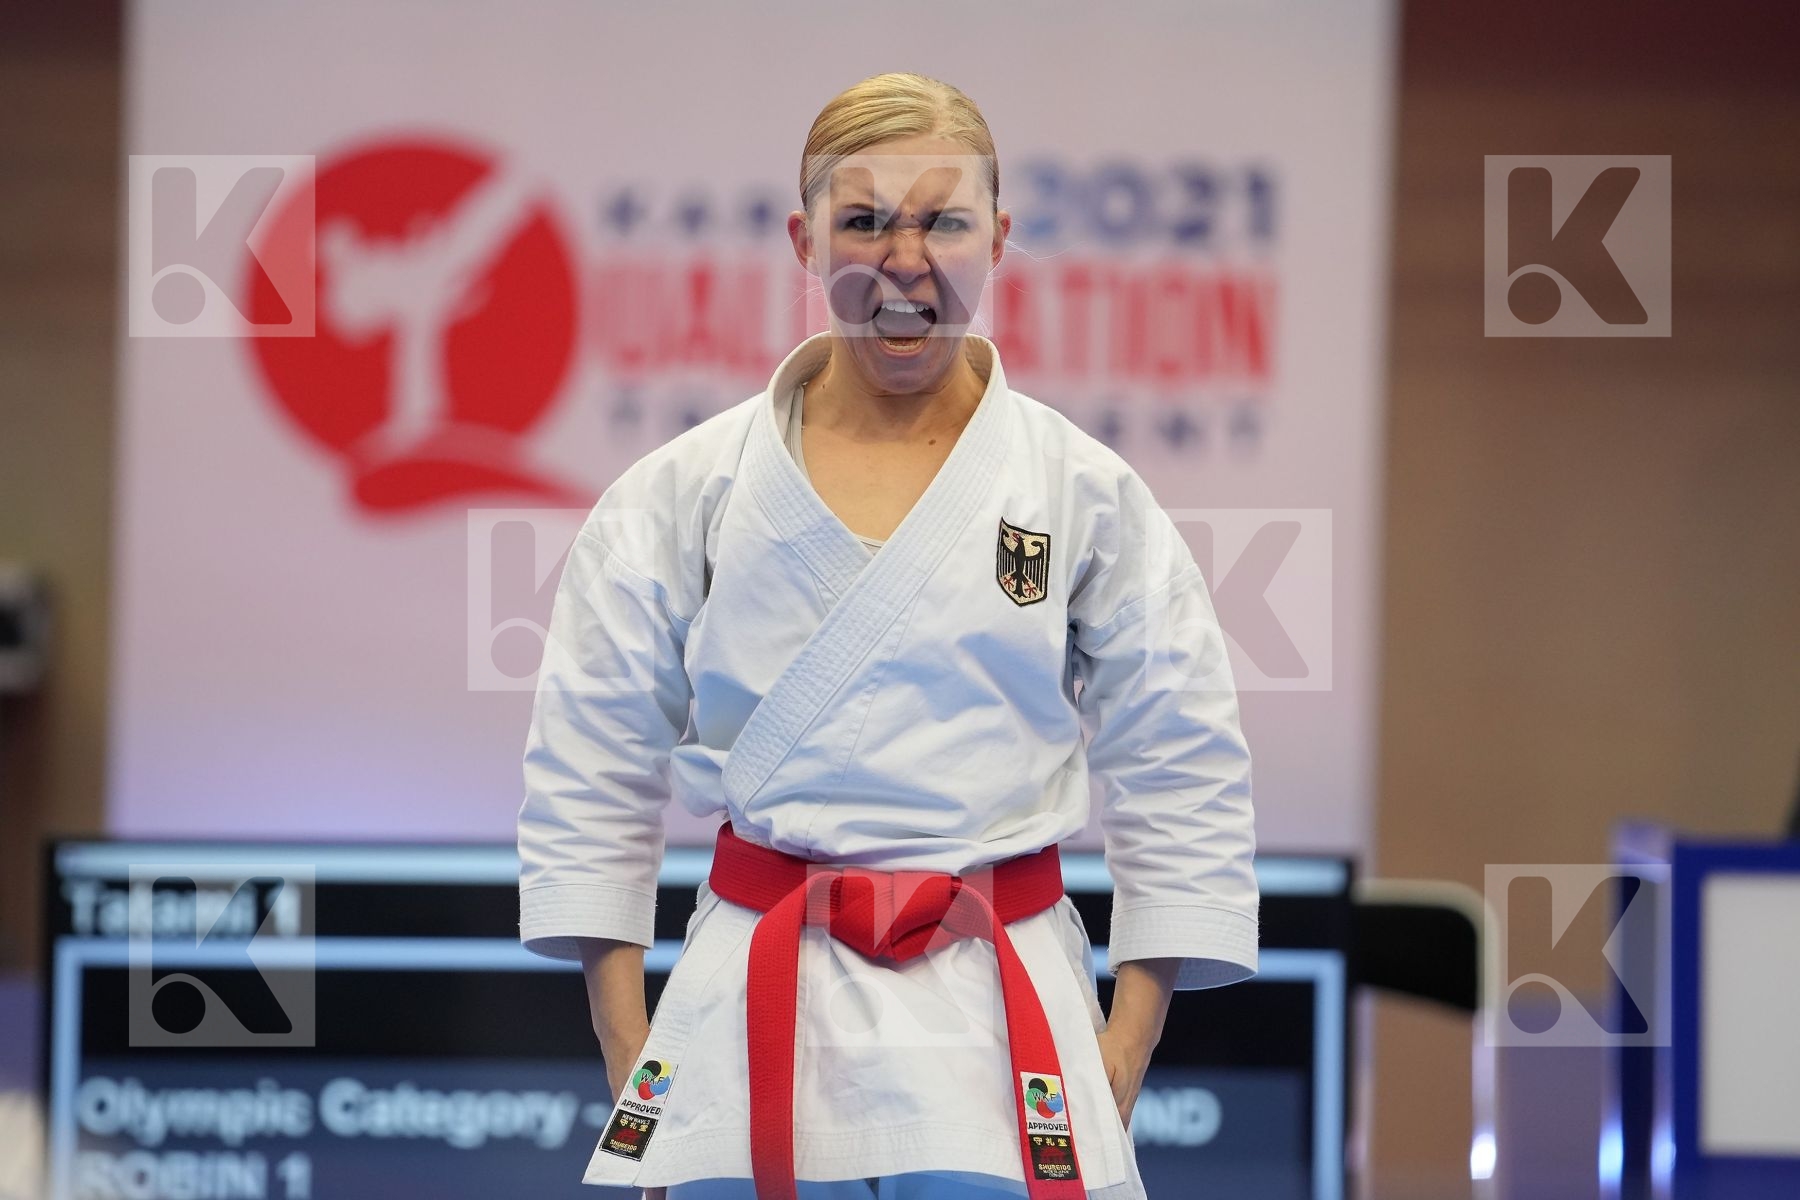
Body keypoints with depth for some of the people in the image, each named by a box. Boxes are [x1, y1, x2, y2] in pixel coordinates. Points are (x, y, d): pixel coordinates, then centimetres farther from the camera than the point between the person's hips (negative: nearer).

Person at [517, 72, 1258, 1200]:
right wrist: (632, 1064, 1)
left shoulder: (1090, 498, 3)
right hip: (752, 1021, 1)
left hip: (996, 1031, 0)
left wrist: (1118, 1070, -1)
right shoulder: (687, 492, 4)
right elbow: (593, 772, 7)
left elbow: (1184, 789, 5)